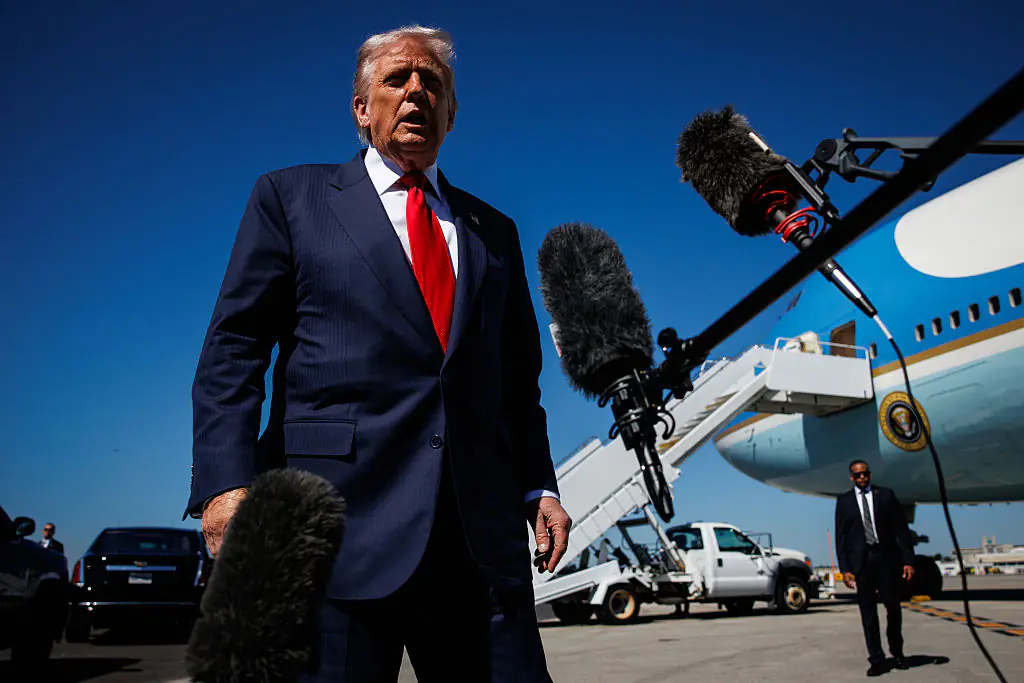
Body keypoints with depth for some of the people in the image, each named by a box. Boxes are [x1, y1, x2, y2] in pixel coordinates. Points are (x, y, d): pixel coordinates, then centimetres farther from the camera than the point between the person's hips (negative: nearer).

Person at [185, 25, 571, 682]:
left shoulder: (494, 231, 19)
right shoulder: (290, 197, 11)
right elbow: (233, 351, 3)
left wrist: (540, 488, 7)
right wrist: (229, 481, -11)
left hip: (485, 532, 3)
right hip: (338, 518, -2)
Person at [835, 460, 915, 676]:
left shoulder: (886, 495, 8)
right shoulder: (844, 501, 8)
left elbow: (901, 529, 6)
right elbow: (840, 537, 6)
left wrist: (908, 560, -3)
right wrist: (845, 569, -2)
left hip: (887, 559, 0)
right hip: (860, 561, 0)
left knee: (893, 608, 4)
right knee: (868, 613, 2)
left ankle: (897, 652, 26)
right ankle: (876, 660, 9)